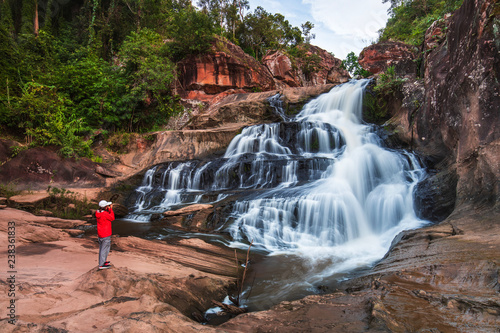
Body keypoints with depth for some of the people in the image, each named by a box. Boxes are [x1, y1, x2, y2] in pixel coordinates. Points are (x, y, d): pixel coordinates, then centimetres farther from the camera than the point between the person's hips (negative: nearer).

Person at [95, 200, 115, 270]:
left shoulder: (98, 213, 3)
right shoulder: (105, 214, -23)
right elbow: (112, 218, -7)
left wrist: (109, 209, 7)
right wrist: (111, 209, -5)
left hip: (100, 234, 9)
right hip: (106, 235, -9)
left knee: (102, 248, 20)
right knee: (105, 249, -2)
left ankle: (103, 261, 33)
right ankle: (102, 265, 1)